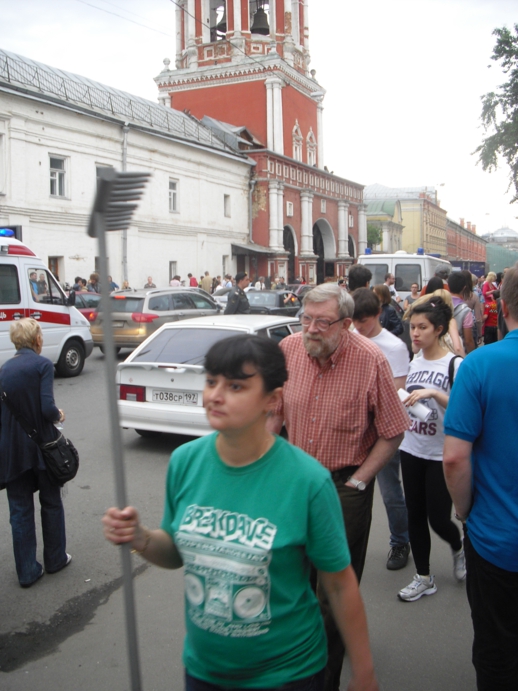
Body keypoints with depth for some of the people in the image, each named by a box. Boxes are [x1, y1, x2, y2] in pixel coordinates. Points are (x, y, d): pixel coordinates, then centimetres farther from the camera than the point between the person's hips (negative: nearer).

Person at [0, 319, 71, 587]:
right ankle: (55, 559, 30)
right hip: (41, 444, -3)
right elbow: (47, 408, -21)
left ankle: (27, 571, 18)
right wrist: (58, 416, 0)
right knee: (51, 503, 17)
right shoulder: (42, 364, -13)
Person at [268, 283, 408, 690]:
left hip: (346, 484, -4)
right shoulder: (289, 348, -6)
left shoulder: (371, 361, -18)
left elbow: (393, 432, -10)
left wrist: (356, 483, -11)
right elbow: (275, 411, 8)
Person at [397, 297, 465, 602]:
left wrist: (433, 393, -30)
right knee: (415, 516, 10)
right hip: (412, 450, 6)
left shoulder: (454, 364, -13)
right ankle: (424, 578, 26)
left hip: (441, 455, -6)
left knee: (438, 518, 0)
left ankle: (459, 548, 34)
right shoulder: (413, 362, 7)